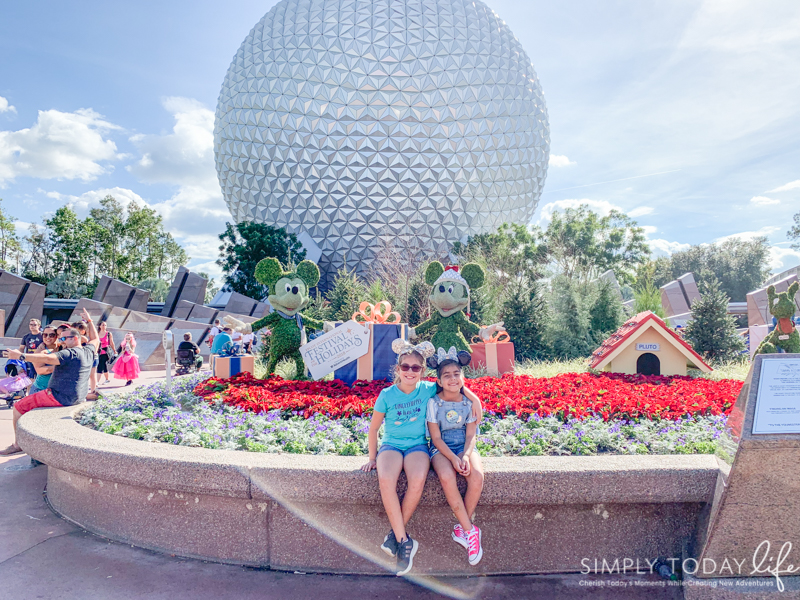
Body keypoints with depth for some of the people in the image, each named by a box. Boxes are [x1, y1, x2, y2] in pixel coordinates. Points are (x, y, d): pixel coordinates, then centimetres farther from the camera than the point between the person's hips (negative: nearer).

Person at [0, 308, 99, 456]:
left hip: (61, 397, -9)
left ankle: (17, 444, 6)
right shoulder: (88, 351, 6)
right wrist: (89, 320, 30)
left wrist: (21, 356, -29)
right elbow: (95, 339, 25)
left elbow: (47, 358, -31)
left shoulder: (69, 354, -19)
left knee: (19, 407, 2)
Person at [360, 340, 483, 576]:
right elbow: (374, 427, 7)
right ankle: (405, 541, -20)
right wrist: (372, 458, 9)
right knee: (385, 480, -33)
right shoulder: (387, 395, -3)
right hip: (391, 445, 0)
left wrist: (474, 398, -3)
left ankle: (396, 534, -13)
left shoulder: (428, 390, -2)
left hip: (418, 445, 0)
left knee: (418, 480, -34)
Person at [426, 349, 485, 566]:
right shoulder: (434, 403, -6)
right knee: (447, 477, -35)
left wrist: (466, 456, -21)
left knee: (477, 476, -30)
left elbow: (471, 435, -2)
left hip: (465, 447, 2)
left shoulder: (469, 402, 0)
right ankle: (470, 530, -19)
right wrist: (453, 458, -21)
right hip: (441, 449, -2)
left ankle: (462, 528, -10)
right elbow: (436, 437, -7)